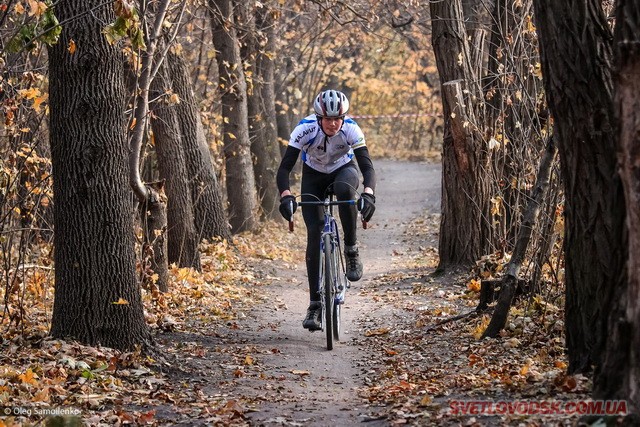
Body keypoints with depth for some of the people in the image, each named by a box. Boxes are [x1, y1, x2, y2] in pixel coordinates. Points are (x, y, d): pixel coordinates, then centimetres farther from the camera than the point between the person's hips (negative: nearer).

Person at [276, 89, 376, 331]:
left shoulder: (351, 129, -28)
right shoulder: (305, 129, -30)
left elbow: (367, 166, -33)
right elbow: (284, 168, -31)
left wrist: (368, 193, -52)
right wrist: (285, 195, -49)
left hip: (343, 170, 0)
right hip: (314, 177, 0)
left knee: (344, 188, -39)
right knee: (314, 234, -14)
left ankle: (351, 251, -21)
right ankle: (315, 304, -8)